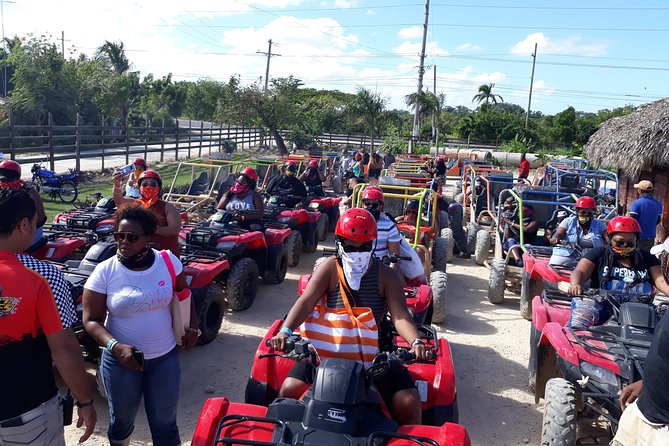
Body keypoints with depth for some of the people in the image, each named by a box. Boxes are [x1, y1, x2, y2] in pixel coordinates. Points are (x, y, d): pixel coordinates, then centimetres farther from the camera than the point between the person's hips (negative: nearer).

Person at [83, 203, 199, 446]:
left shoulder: (168, 261, -8)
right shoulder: (104, 271, -13)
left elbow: (184, 294, 9)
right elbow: (91, 320, -10)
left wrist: (192, 326, -2)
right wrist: (115, 346, -25)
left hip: (165, 356, 1)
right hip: (120, 358, 0)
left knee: (165, 421, 10)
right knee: (122, 418, 20)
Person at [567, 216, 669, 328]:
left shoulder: (647, 259, 21)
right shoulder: (599, 254, 12)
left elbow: (660, 280, 10)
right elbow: (580, 272, -1)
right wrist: (575, 284, -25)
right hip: (601, 303, -3)